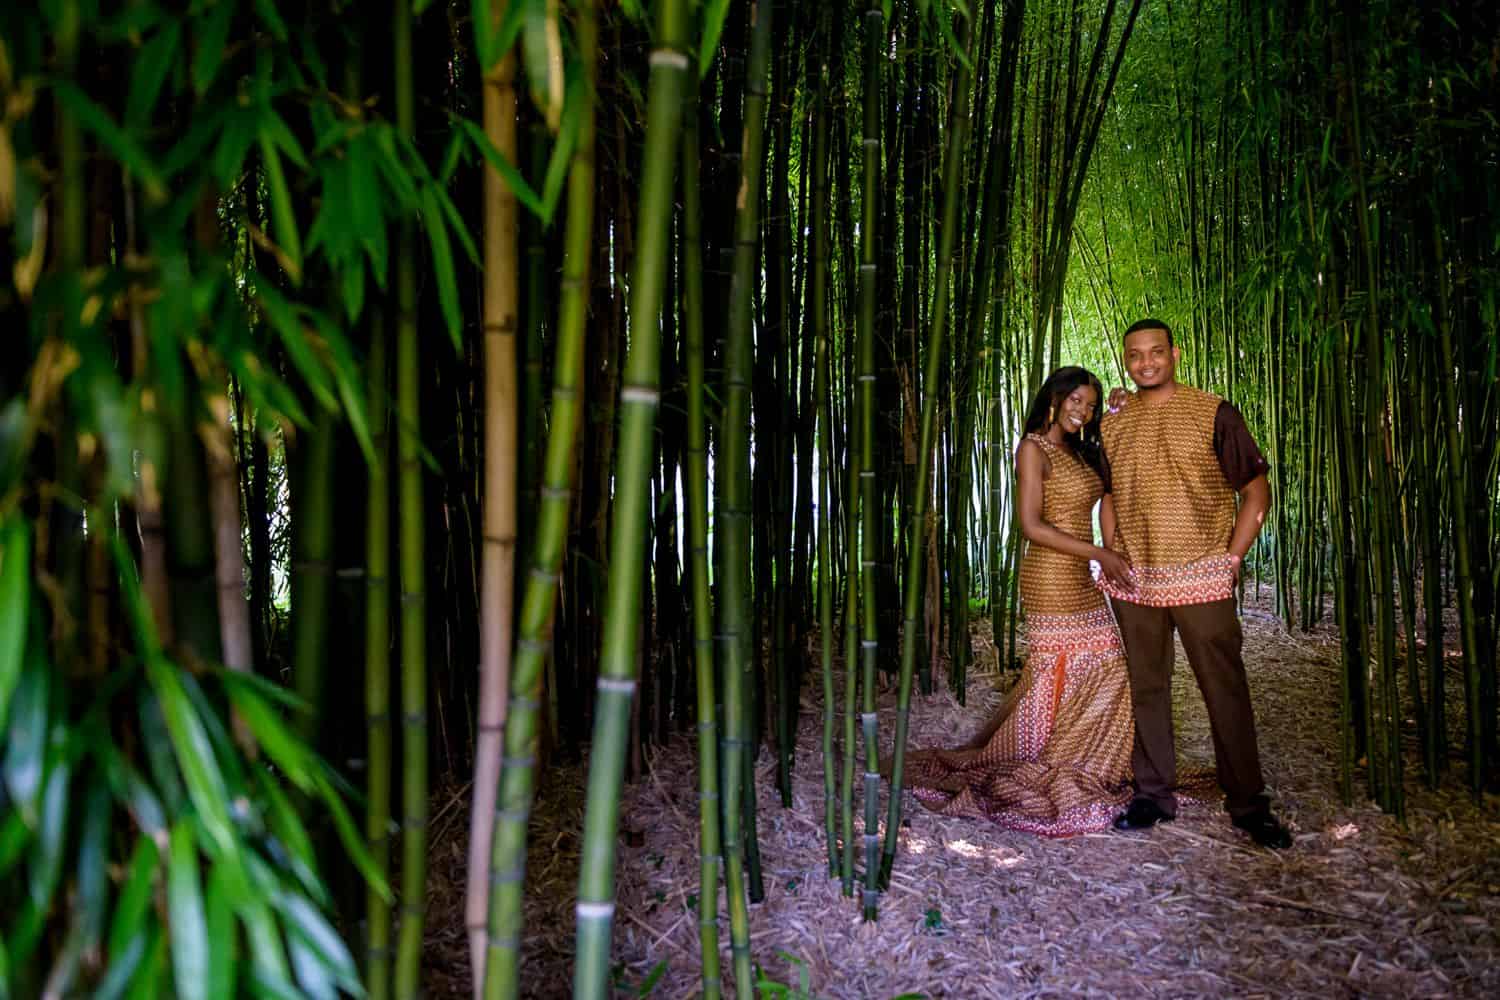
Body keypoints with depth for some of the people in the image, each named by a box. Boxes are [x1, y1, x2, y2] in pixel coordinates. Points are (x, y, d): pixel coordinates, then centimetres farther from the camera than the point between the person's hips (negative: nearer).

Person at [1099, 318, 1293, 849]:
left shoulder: (1213, 414, -2)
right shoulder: (1112, 424, 9)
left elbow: (1257, 491, 1)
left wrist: (1232, 558, -6)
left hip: (1201, 579, -3)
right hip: (1134, 585, 4)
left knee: (1225, 690, 0)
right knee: (1145, 688, 9)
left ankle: (1248, 804, 12)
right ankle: (1153, 794, 21)